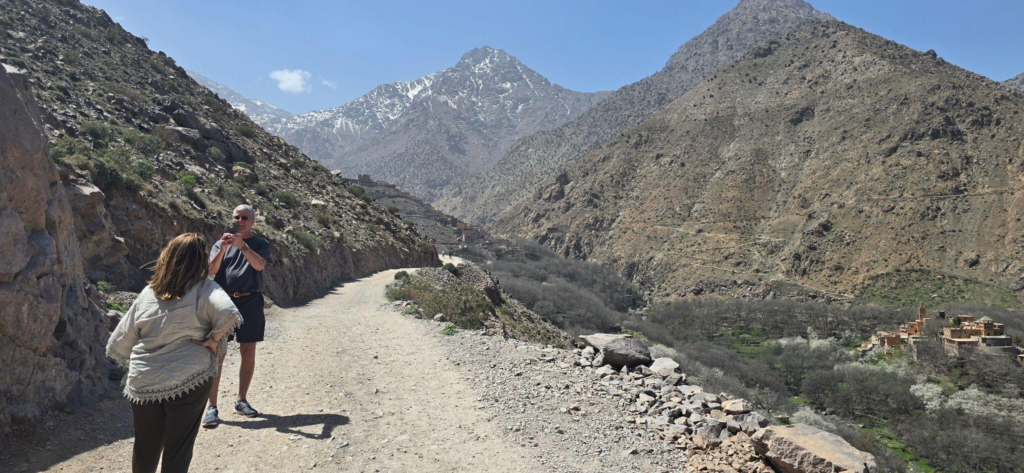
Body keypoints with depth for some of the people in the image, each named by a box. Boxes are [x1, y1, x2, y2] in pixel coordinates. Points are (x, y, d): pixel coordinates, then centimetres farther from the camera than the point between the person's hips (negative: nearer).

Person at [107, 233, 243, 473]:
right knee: (178, 452, 7)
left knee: (145, 449, 22)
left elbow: (118, 345, 10)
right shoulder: (204, 290, -9)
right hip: (189, 381, -4)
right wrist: (214, 339, -13)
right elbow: (229, 314, -29)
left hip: (143, 385, 5)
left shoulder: (148, 293, 5)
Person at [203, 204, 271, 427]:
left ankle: (241, 400, 20)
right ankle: (212, 406, -1)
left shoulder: (260, 244, 8)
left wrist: (242, 246, -28)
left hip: (250, 302, 0)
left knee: (248, 353, 6)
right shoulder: (221, 244, 11)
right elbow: (211, 270, -3)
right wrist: (222, 249, -21)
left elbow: (259, 265, -13)